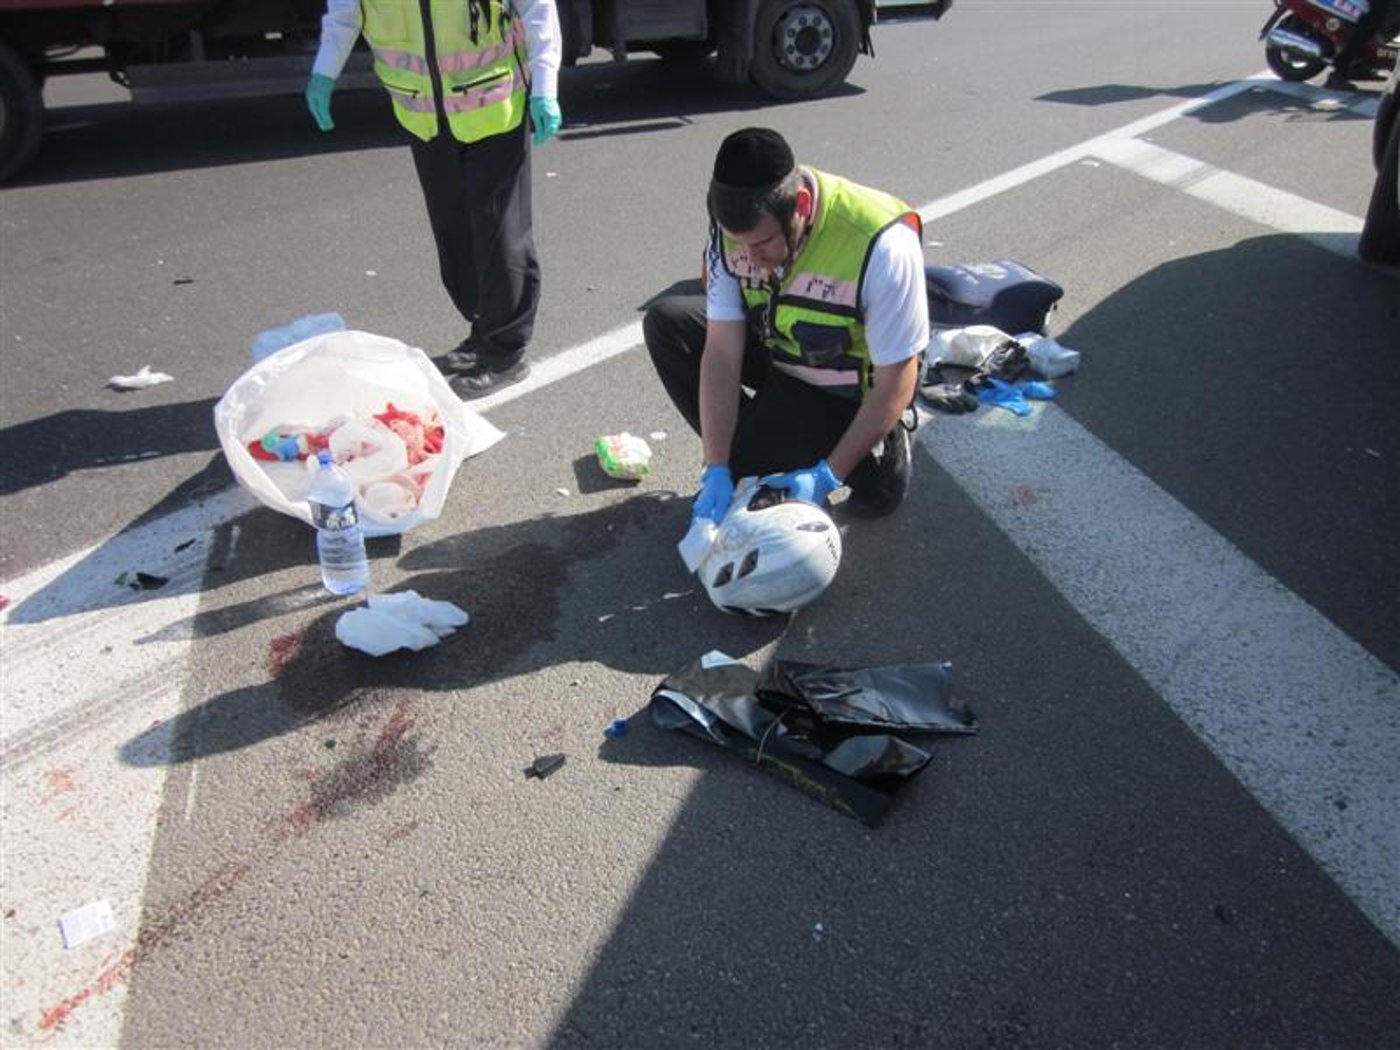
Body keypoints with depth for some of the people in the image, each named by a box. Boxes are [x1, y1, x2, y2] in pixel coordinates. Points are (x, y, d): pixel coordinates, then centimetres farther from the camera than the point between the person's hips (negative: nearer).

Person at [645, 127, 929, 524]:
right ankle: (742, 446, 0)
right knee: (665, 322, -9)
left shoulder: (882, 247, -34)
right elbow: (722, 353, -19)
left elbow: (896, 386, -26)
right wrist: (718, 468, -25)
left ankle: (879, 445, 4)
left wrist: (828, 476, -28)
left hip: (850, 393, -5)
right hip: (776, 352, 5)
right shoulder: (735, 227, -20)